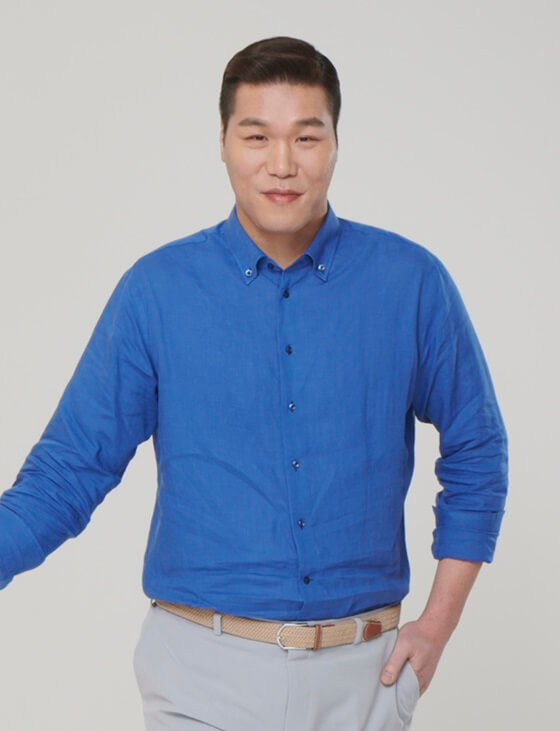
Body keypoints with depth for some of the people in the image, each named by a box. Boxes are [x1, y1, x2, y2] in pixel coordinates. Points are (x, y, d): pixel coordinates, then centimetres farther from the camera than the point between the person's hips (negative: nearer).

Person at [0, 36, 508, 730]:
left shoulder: (410, 282, -1)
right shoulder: (155, 291, -4)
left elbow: (475, 454, 8)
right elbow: (72, 465, -3)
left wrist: (438, 623, 3)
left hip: (364, 671, 1)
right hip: (205, 672, -1)